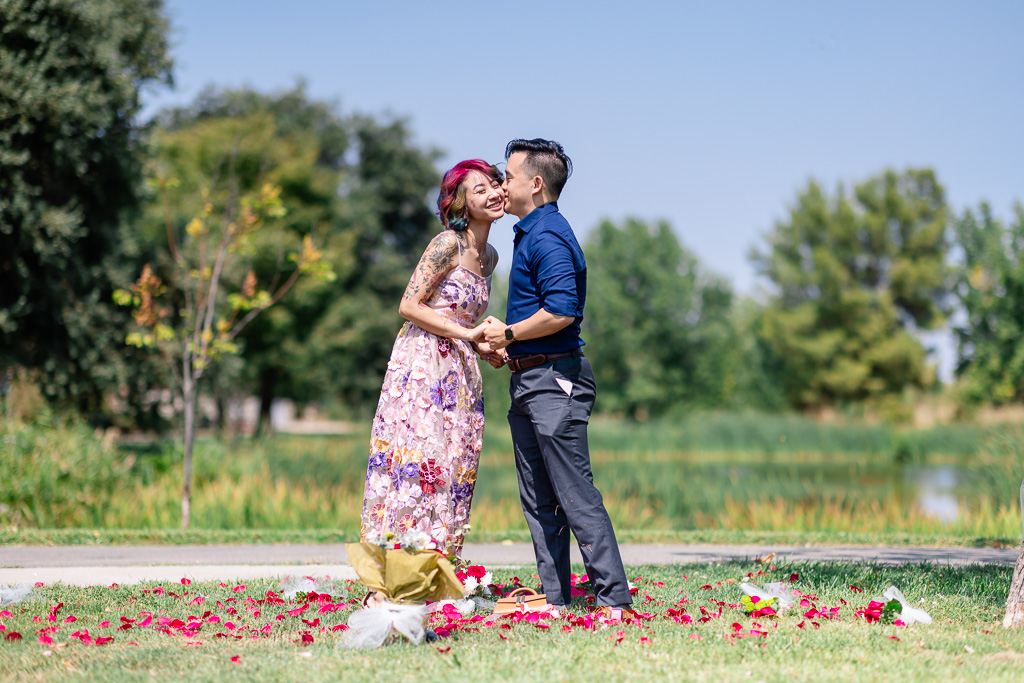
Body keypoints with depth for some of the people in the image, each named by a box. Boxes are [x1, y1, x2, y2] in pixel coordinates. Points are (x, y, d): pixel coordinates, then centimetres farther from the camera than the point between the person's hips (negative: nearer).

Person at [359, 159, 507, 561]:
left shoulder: (489, 256, 15)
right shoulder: (447, 244, -10)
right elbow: (409, 306, -12)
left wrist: (486, 348, 7)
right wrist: (467, 334, -14)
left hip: (459, 372, 8)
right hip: (423, 365, -8)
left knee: (453, 471, 4)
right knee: (417, 461, -11)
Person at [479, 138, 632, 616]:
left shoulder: (548, 236, -14)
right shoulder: (531, 234, 19)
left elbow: (561, 311, -25)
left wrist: (508, 333, -13)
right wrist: (505, 344, 13)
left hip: (554, 378, -11)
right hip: (529, 381, 11)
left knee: (576, 495, -10)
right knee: (538, 501, 10)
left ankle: (613, 599, -8)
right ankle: (554, 598, 14)